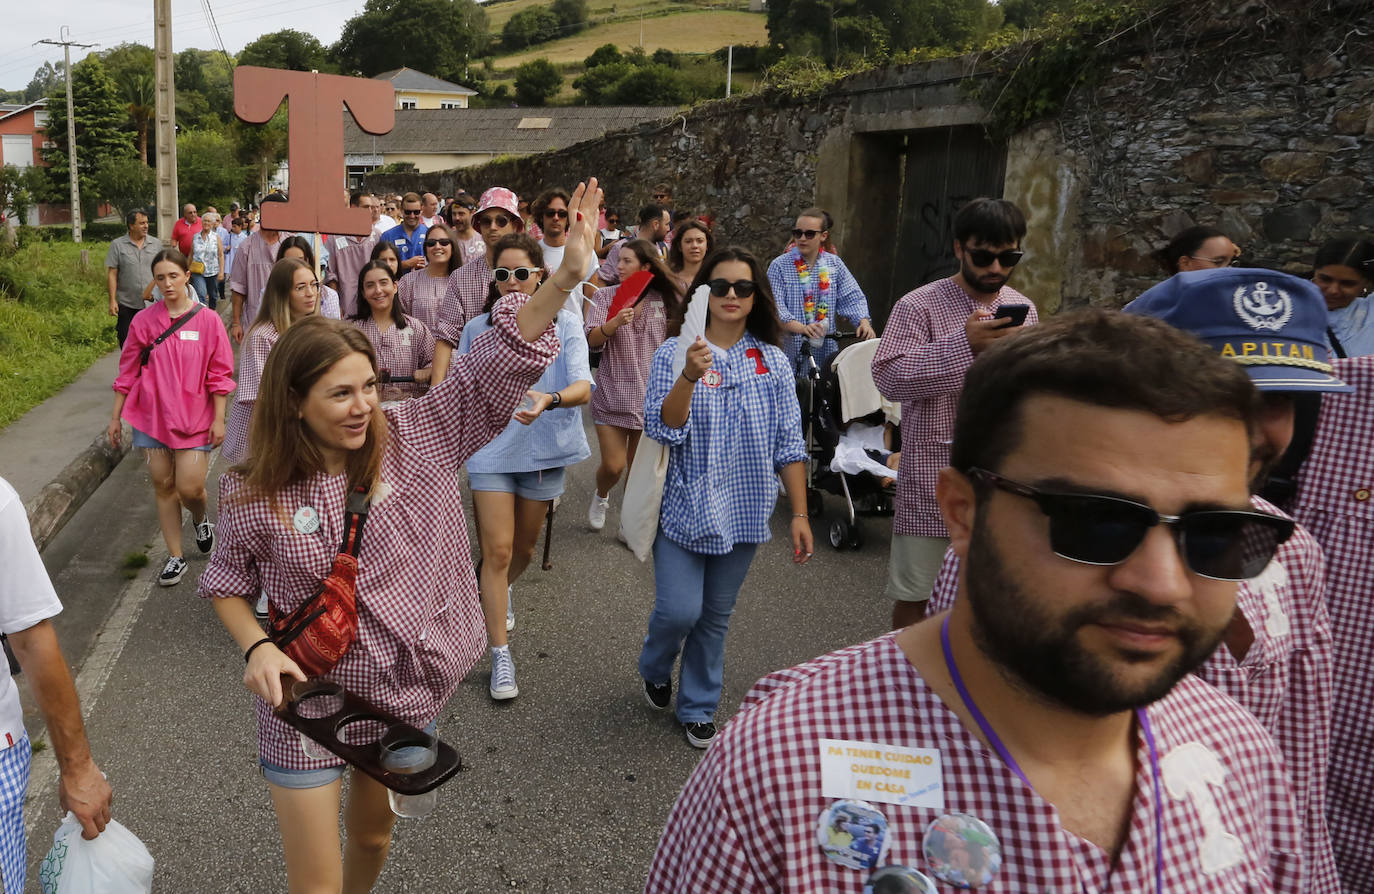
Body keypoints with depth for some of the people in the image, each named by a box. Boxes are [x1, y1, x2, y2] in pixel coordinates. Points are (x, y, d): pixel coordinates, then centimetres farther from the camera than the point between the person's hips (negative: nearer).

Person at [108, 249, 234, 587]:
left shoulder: (208, 320, -5)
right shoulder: (143, 320, 0)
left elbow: (219, 374, -3)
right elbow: (128, 371, 7)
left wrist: (218, 419, -5)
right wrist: (115, 416, 8)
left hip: (194, 420, -2)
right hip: (152, 417, 2)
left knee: (190, 487, -7)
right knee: (163, 486, 7)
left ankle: (201, 518, 29)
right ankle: (175, 557, 19)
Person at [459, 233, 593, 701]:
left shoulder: (564, 323, -5)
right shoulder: (478, 328, 2)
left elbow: (582, 386, -19)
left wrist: (549, 399, -37)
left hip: (543, 449, 1)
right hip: (491, 447, 0)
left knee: (524, 548, 18)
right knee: (497, 551, -7)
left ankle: (497, 593, 52)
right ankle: (501, 656, 4)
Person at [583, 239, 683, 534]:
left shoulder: (664, 299, 1)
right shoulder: (605, 296, -1)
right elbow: (592, 341, -14)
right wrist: (615, 322, -31)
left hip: (649, 396, 1)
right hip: (612, 395, -1)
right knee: (613, 466, -3)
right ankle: (601, 497, 31)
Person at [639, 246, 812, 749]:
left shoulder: (772, 362, 3)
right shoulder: (674, 353, -6)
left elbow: (789, 445, 4)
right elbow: (661, 429, -16)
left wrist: (799, 513, 1)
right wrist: (689, 377, -32)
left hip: (743, 512, 3)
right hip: (684, 506, -2)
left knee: (716, 616, 11)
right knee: (680, 610, -6)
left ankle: (698, 710, 30)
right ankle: (655, 671, 29)